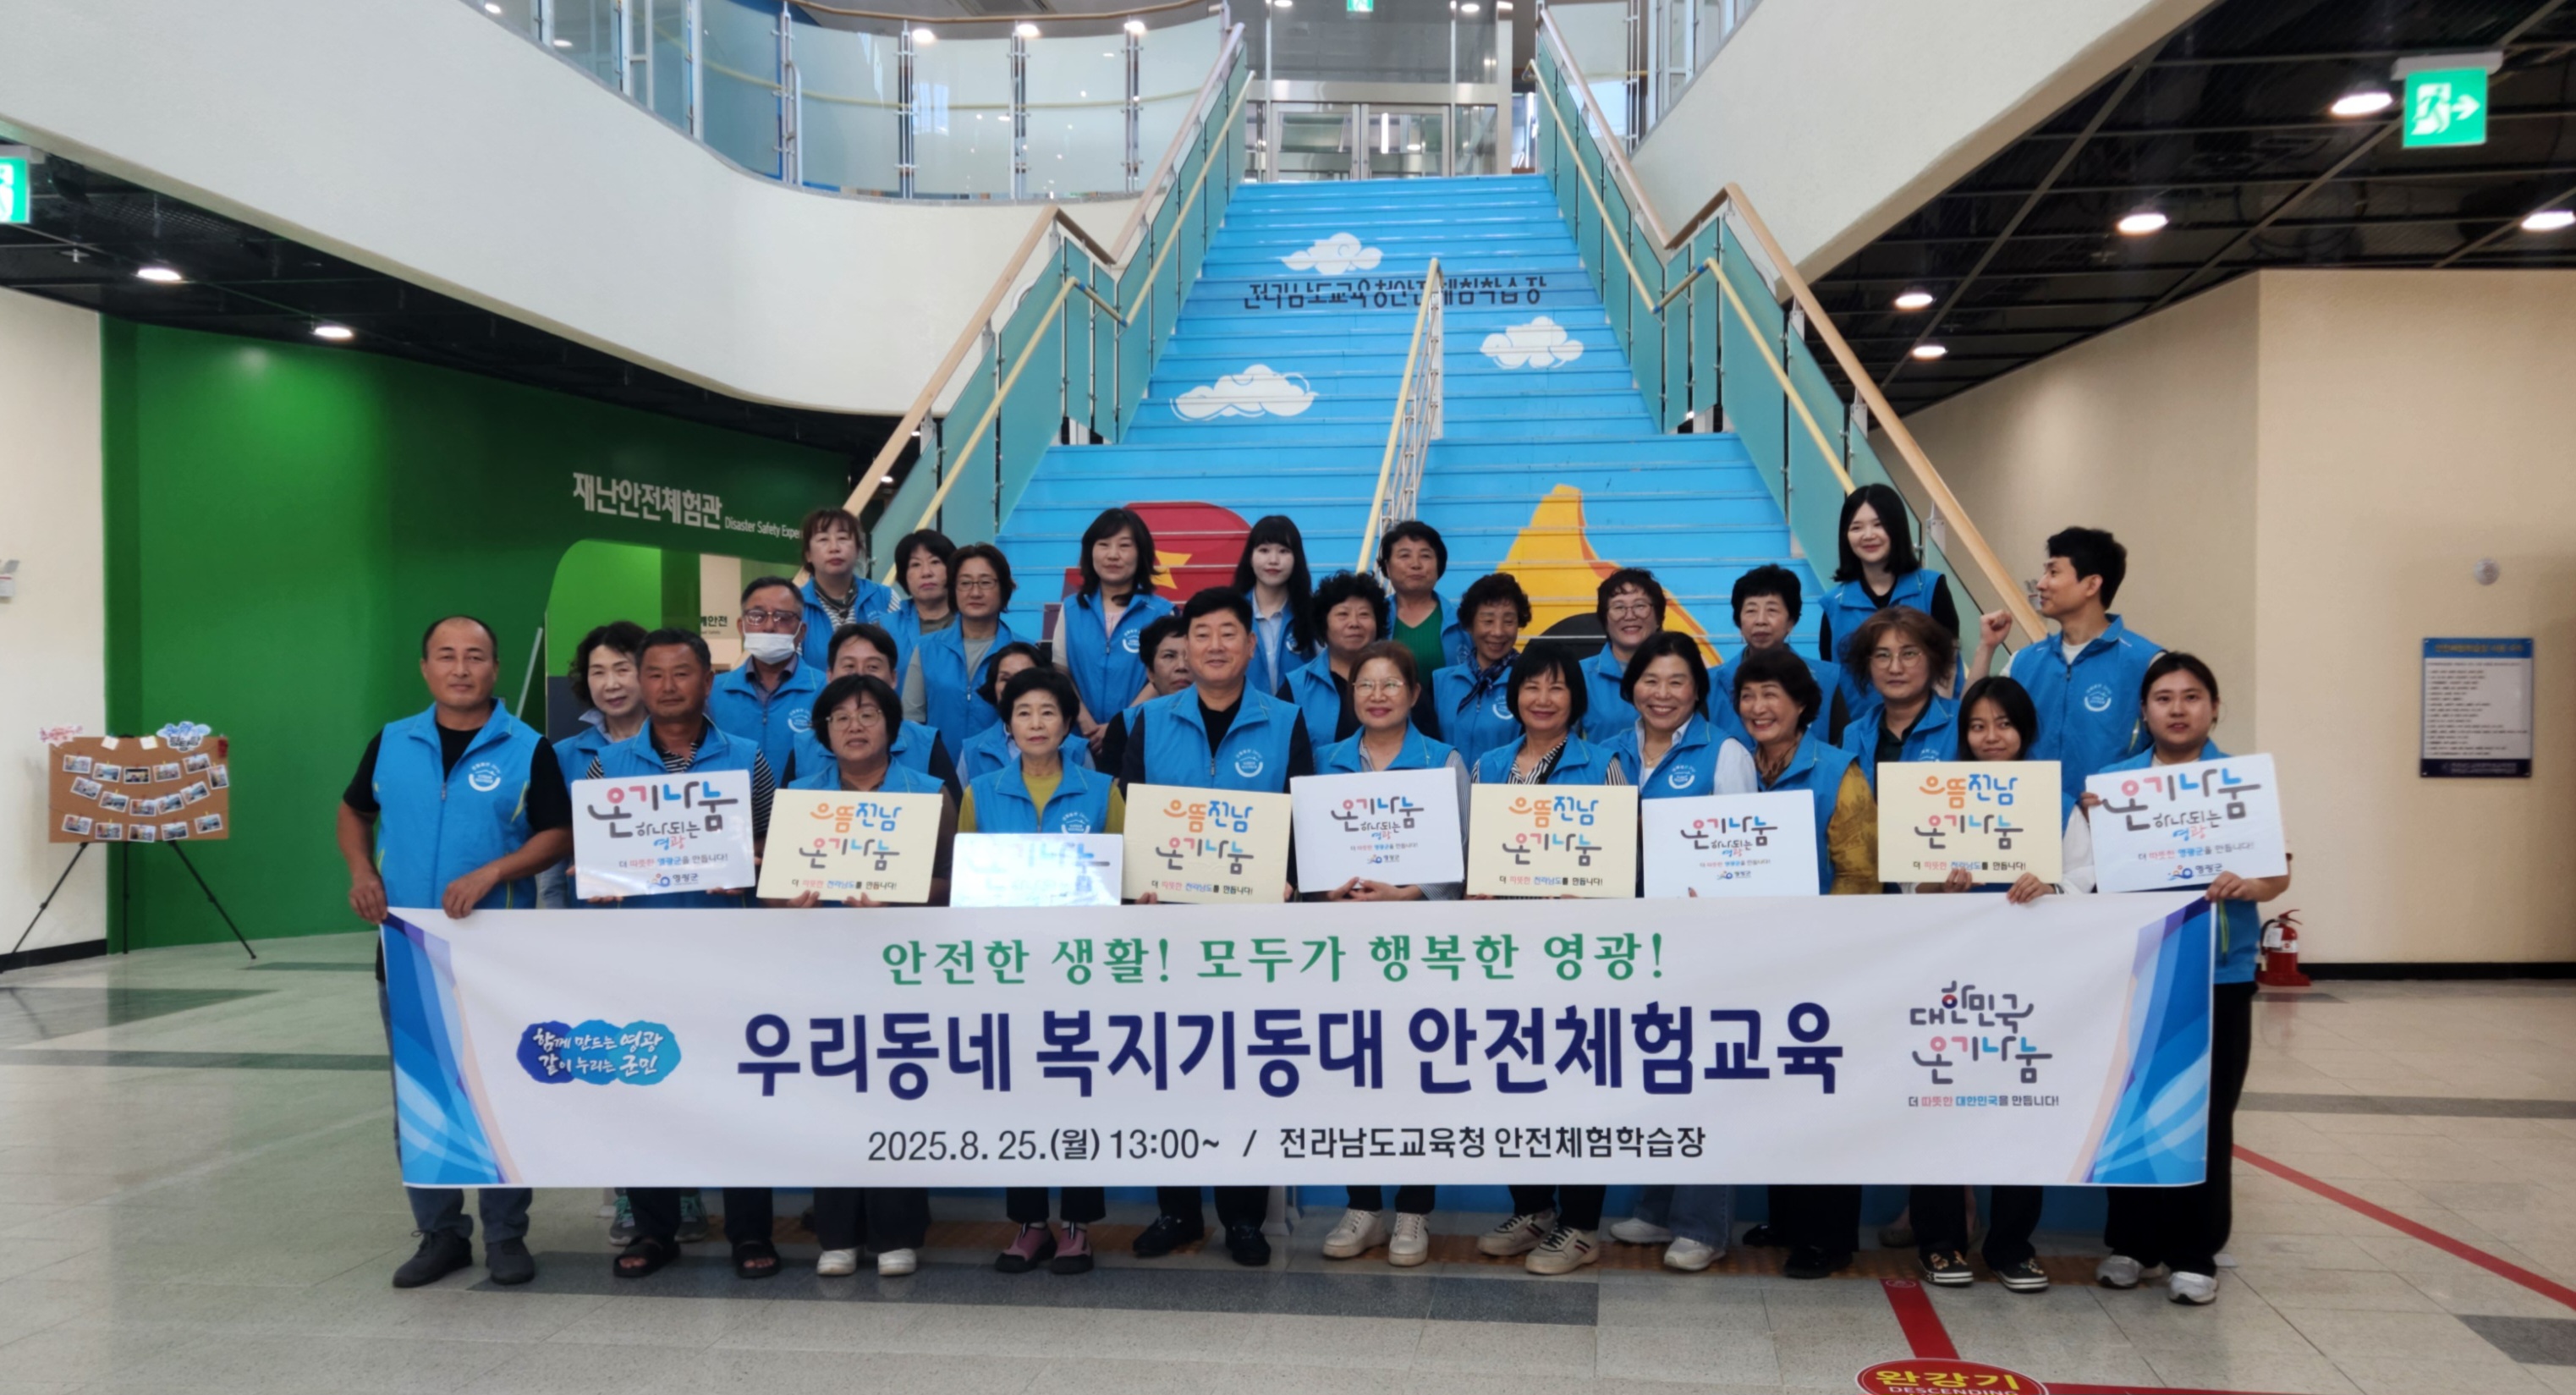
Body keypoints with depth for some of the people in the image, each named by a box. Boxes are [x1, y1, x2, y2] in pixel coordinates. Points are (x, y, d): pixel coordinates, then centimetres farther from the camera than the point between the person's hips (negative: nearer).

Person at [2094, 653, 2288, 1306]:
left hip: (2218, 971, -1)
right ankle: (2131, 1242, 20)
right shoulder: (2113, 781, 5)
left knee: (2206, 1115, 3)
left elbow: (2279, 874, -3)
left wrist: (2246, 886, -25)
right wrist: (2092, 822, -12)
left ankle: (2194, 1253, 14)